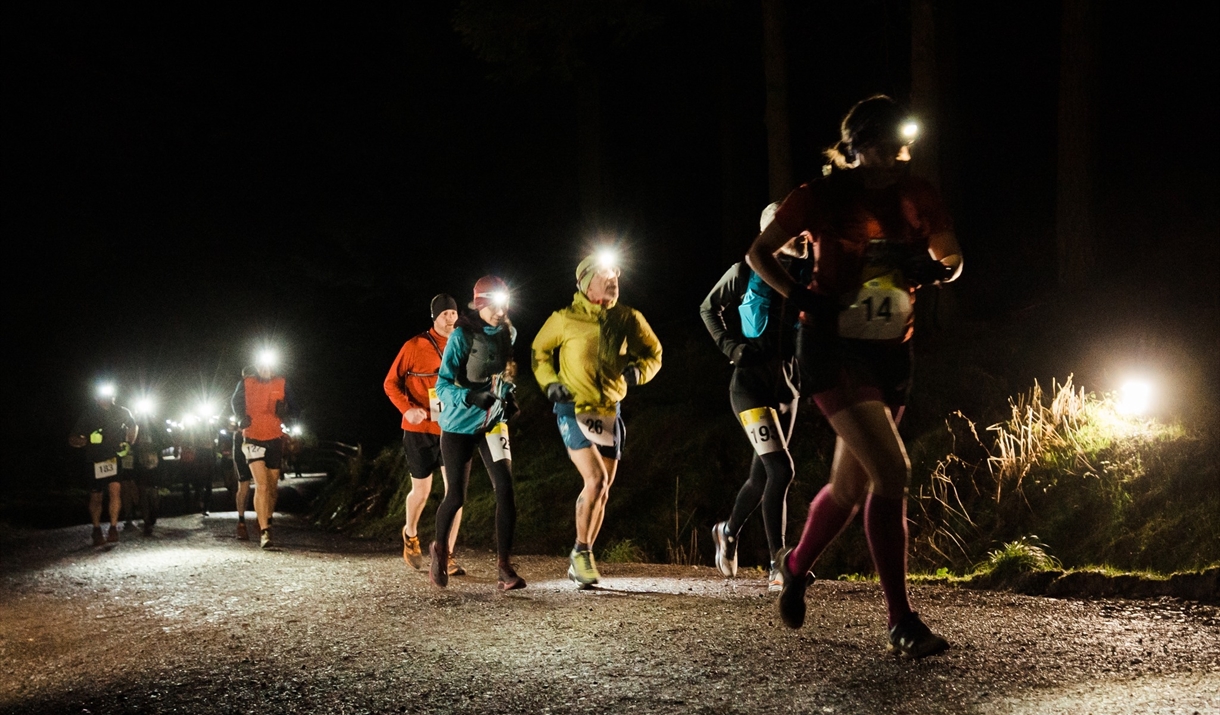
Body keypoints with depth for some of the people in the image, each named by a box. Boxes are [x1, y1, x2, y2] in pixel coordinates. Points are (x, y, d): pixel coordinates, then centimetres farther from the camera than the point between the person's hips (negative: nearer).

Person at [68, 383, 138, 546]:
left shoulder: (122, 413, 0)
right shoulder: (88, 416, -7)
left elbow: (133, 427, 22)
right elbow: (72, 439, -2)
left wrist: (129, 443, 11)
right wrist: (80, 441, -23)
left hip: (114, 458, 0)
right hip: (96, 461, 0)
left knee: (115, 490, -20)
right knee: (95, 497, 8)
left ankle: (113, 528, -15)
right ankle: (97, 531, 25)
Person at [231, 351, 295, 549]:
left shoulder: (282, 384, 1)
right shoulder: (246, 384, -2)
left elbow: (290, 407, 11)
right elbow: (236, 402, 17)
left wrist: (283, 409, -13)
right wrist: (242, 417, -1)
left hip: (274, 439, 3)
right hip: (253, 439, -3)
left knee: (272, 486, 11)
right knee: (261, 485, -17)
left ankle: (267, 523, 33)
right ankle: (264, 532, -22)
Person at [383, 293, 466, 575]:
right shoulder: (415, 346, -6)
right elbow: (391, 383, -3)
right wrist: (407, 408, -19)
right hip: (420, 429, -2)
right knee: (421, 491, 10)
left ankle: (447, 555, -2)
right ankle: (410, 533, 41)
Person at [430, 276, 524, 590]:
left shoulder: (508, 334, 2)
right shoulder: (462, 335, -15)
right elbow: (443, 385, -17)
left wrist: (508, 398, 6)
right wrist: (471, 397, -33)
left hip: (493, 423, 4)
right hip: (459, 424, -4)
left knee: (505, 489, -12)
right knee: (456, 496, 1)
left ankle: (504, 567, -8)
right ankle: (440, 549, 30)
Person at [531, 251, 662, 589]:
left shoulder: (627, 319, 0)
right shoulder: (565, 319, -7)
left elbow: (653, 354, 11)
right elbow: (539, 351, 9)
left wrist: (637, 370, -9)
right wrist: (549, 382, -4)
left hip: (609, 412, 4)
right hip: (573, 410, -4)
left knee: (602, 491, 9)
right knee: (596, 479, -21)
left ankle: (580, 561, 24)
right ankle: (581, 551, -3)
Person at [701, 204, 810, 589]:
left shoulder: (809, 276, 3)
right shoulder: (747, 273, -6)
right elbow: (709, 307, 8)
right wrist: (730, 345, -5)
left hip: (787, 384, 5)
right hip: (751, 381, -5)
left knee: (762, 475, 14)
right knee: (781, 469, -18)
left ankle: (728, 532, 42)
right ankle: (778, 566, -14)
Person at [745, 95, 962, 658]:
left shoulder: (916, 197, 4)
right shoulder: (824, 196, -7)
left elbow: (952, 262, 15)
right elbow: (759, 253, 2)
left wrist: (933, 269, -9)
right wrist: (800, 299, -14)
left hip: (890, 353, 6)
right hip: (833, 348, -5)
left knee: (851, 485, 14)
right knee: (891, 471, -20)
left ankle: (797, 565, 43)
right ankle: (902, 622, -14)